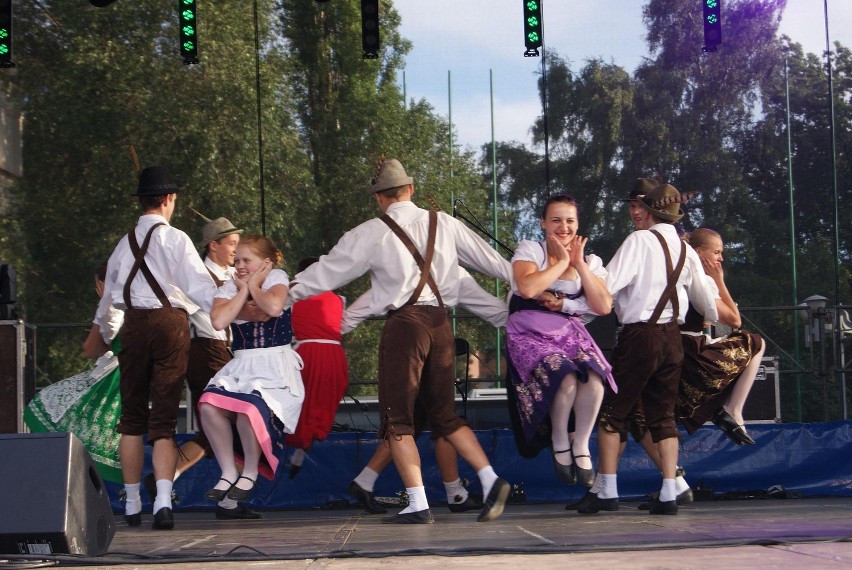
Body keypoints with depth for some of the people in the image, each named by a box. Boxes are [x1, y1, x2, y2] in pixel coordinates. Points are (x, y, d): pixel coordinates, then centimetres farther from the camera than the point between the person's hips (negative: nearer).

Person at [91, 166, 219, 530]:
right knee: (164, 418, -2)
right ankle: (163, 500, -17)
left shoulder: (125, 243, 12)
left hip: (133, 325, 3)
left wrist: (101, 334, 39)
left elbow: (109, 295, 23)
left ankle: (132, 504, 16)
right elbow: (200, 287, -12)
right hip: (170, 322, -3)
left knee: (132, 416, 12)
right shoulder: (176, 239, -3)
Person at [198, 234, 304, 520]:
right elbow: (218, 321, -8)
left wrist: (254, 286, -5)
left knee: (249, 407, -33)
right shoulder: (229, 288, 13)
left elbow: (274, 307, -22)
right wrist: (242, 290, -2)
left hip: (275, 366, -4)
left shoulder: (277, 278, 2)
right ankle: (228, 473, -11)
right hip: (240, 366, 4)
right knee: (209, 404, -26)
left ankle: (250, 473, -8)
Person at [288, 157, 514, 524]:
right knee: (444, 414, 16)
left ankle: (417, 505, -5)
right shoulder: (444, 224, 12)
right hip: (441, 322, 5)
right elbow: (486, 257, 21)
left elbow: (327, 271, 7)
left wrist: (287, 291, 20)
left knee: (398, 418, 2)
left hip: (404, 323, -5)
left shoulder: (371, 234, 1)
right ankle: (490, 479, 1)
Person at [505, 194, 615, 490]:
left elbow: (603, 307, -2)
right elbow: (528, 288, -18)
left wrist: (580, 264, -4)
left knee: (594, 379, -29)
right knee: (566, 379, -32)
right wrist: (563, 262, -8)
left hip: (571, 332, 3)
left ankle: (581, 446, -10)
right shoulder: (530, 250, 3)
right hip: (531, 332, -3)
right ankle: (559, 442, -6)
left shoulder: (590, 262, 14)